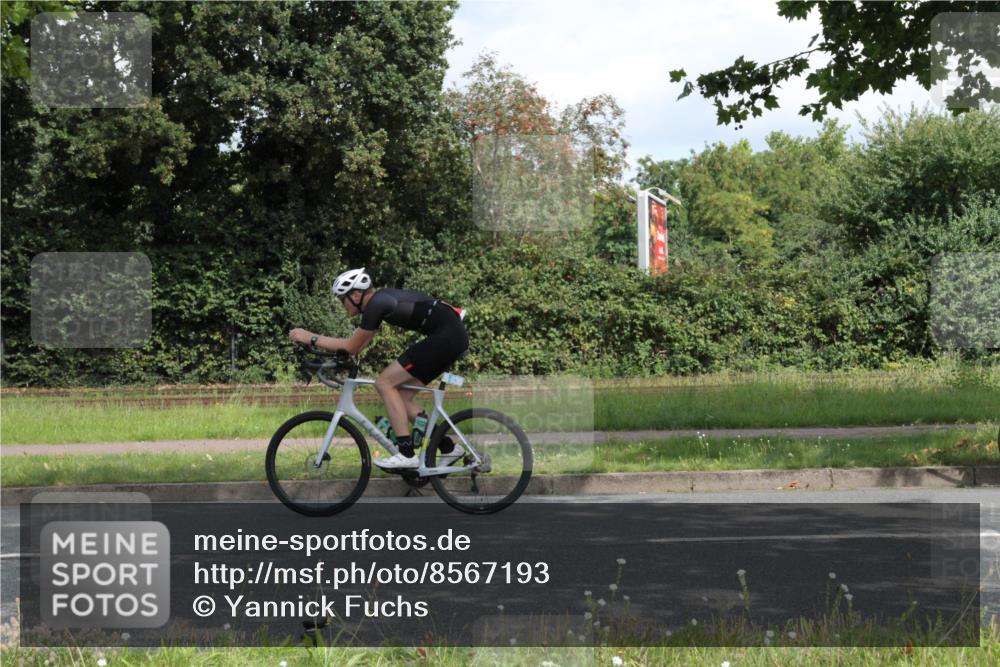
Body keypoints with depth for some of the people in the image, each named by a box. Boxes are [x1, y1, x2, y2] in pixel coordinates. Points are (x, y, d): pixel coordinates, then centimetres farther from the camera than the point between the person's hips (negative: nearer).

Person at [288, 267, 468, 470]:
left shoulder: (375, 305, -12)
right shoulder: (380, 299, 17)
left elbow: (352, 347, -7)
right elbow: (358, 345, 24)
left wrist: (310, 338, -2)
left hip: (445, 336, -10)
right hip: (454, 336, 10)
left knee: (385, 383, -8)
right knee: (401, 396, 11)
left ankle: (407, 454, -10)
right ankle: (449, 448, 15)